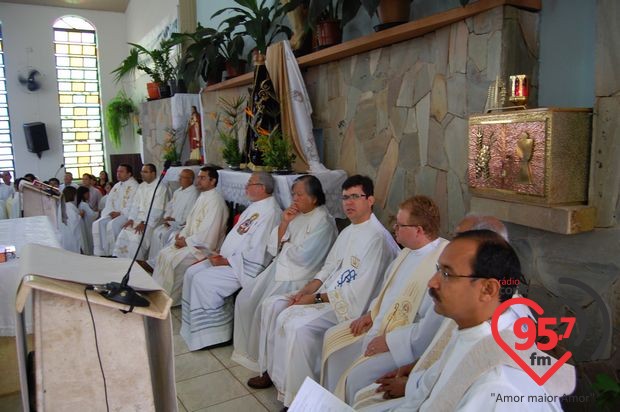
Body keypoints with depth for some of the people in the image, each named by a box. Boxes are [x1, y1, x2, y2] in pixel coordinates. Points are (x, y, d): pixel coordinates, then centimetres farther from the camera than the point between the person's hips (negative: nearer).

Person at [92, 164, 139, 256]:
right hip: (114, 214, 7)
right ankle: (102, 252, -17)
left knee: (112, 224, -32)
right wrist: (111, 212, -4)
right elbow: (109, 201, 15)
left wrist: (120, 213, -17)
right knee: (98, 224, -17)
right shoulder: (116, 186, 21)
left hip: (127, 215, -7)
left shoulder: (134, 186, -4)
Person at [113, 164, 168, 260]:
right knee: (123, 234, -13)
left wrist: (144, 223, -20)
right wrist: (130, 219, -3)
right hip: (137, 218, 7)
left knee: (136, 237, -27)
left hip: (151, 220, -7)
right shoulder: (141, 186, 15)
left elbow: (157, 209, -15)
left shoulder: (160, 187, -8)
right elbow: (135, 204, 12)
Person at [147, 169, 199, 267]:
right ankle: (154, 261, -3)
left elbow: (188, 217, -20)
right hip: (171, 222, 8)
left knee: (166, 235, -23)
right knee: (157, 232, -8)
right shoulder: (177, 192, 13)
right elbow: (169, 207, 18)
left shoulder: (193, 194, -16)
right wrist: (167, 218, 0)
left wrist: (173, 220, -13)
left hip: (183, 225, -8)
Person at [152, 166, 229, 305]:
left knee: (173, 260, -20)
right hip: (191, 240, 9)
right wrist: (182, 235, 2)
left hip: (203, 246, -9)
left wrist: (186, 242, -15)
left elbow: (207, 232, -23)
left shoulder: (215, 201, -18)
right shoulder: (203, 197, 13)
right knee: (164, 254, -1)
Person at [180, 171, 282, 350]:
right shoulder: (255, 207, 14)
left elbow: (254, 253, -25)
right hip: (228, 260, 10)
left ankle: (209, 334, -2)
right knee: (192, 272, 3)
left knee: (202, 280, -19)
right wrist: (221, 255, 7)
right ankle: (195, 326, 13)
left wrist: (226, 261, -17)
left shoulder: (269, 212, -20)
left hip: (243, 268, -10)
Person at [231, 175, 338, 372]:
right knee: (244, 300, 1)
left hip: (298, 277, -8)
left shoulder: (323, 221, -14)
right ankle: (248, 350, 18)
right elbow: (273, 247, 9)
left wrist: (285, 245, -4)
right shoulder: (296, 214, 11)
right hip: (280, 268, 9)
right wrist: (284, 223, -6)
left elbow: (303, 256, -22)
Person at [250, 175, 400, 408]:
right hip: (326, 294, 10)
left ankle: (297, 397, -8)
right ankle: (272, 370, 16)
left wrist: (316, 298, -16)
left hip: (349, 306, -9)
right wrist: (306, 290, -2)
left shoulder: (378, 238, -19)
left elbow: (358, 292, -22)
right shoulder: (349, 231, 11)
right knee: (274, 307, 2)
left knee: (297, 325, -26)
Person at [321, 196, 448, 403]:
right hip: (382, 324, 10)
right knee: (332, 338, 10)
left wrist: (391, 341, -20)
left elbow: (433, 326, -28)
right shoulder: (408, 251, 4)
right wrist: (372, 313, 7)